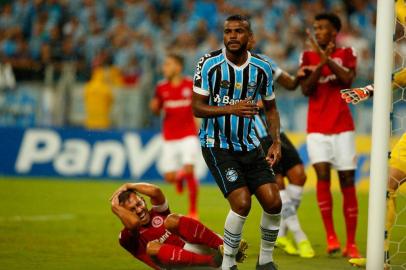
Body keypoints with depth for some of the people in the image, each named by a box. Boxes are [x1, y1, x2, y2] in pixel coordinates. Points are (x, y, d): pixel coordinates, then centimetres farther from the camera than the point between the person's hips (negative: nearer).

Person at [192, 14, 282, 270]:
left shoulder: (262, 68, 0)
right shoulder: (209, 63, -12)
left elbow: (271, 108, 12)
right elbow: (197, 107, -11)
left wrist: (276, 141, -3)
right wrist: (231, 109, -26)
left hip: (249, 144, 4)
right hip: (217, 145, -4)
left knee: (273, 202, -5)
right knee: (242, 203, -19)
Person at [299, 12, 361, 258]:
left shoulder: (347, 54, 5)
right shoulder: (308, 57, 7)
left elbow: (348, 79, -13)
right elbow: (306, 89, -5)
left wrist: (327, 58, -16)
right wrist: (320, 64, -15)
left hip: (342, 127, -1)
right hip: (317, 129, 1)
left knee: (348, 181, -2)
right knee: (322, 174, -17)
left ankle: (351, 244, 1)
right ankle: (330, 235, -9)